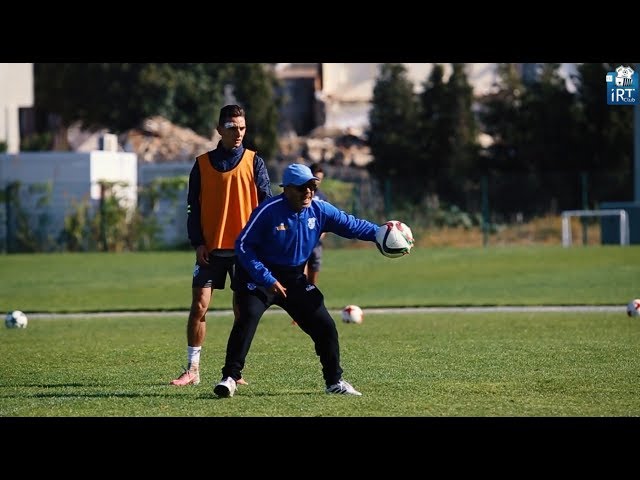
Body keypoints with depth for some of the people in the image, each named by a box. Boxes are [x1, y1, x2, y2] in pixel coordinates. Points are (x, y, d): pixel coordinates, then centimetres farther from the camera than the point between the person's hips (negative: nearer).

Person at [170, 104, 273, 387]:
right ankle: (193, 369, 1)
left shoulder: (254, 162, 4)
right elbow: (194, 207, 7)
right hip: (211, 248, 1)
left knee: (243, 310, 2)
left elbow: (266, 202, 1)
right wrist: (197, 242, -3)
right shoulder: (202, 164, 7)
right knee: (199, 306, -5)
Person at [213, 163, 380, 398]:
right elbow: (243, 245, -20)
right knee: (248, 318, -27)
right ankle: (230, 377, -20)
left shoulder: (320, 210, -6)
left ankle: (334, 381, 19)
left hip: (294, 279, 5)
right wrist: (267, 280, -24)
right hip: (259, 275, -5)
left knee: (324, 325, 2)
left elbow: (351, 225, 4)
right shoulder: (269, 211, -22)